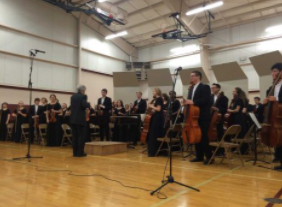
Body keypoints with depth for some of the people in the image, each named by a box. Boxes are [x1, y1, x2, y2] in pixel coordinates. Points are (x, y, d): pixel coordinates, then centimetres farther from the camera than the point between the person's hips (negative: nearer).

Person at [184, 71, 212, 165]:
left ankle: (209, 157, 5)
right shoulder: (191, 88, 19)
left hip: (203, 117, -7)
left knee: (204, 137, -6)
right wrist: (187, 102, -8)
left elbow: (206, 100, -18)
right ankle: (199, 156, 19)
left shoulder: (205, 87, -4)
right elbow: (190, 100, 14)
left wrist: (193, 102, -25)